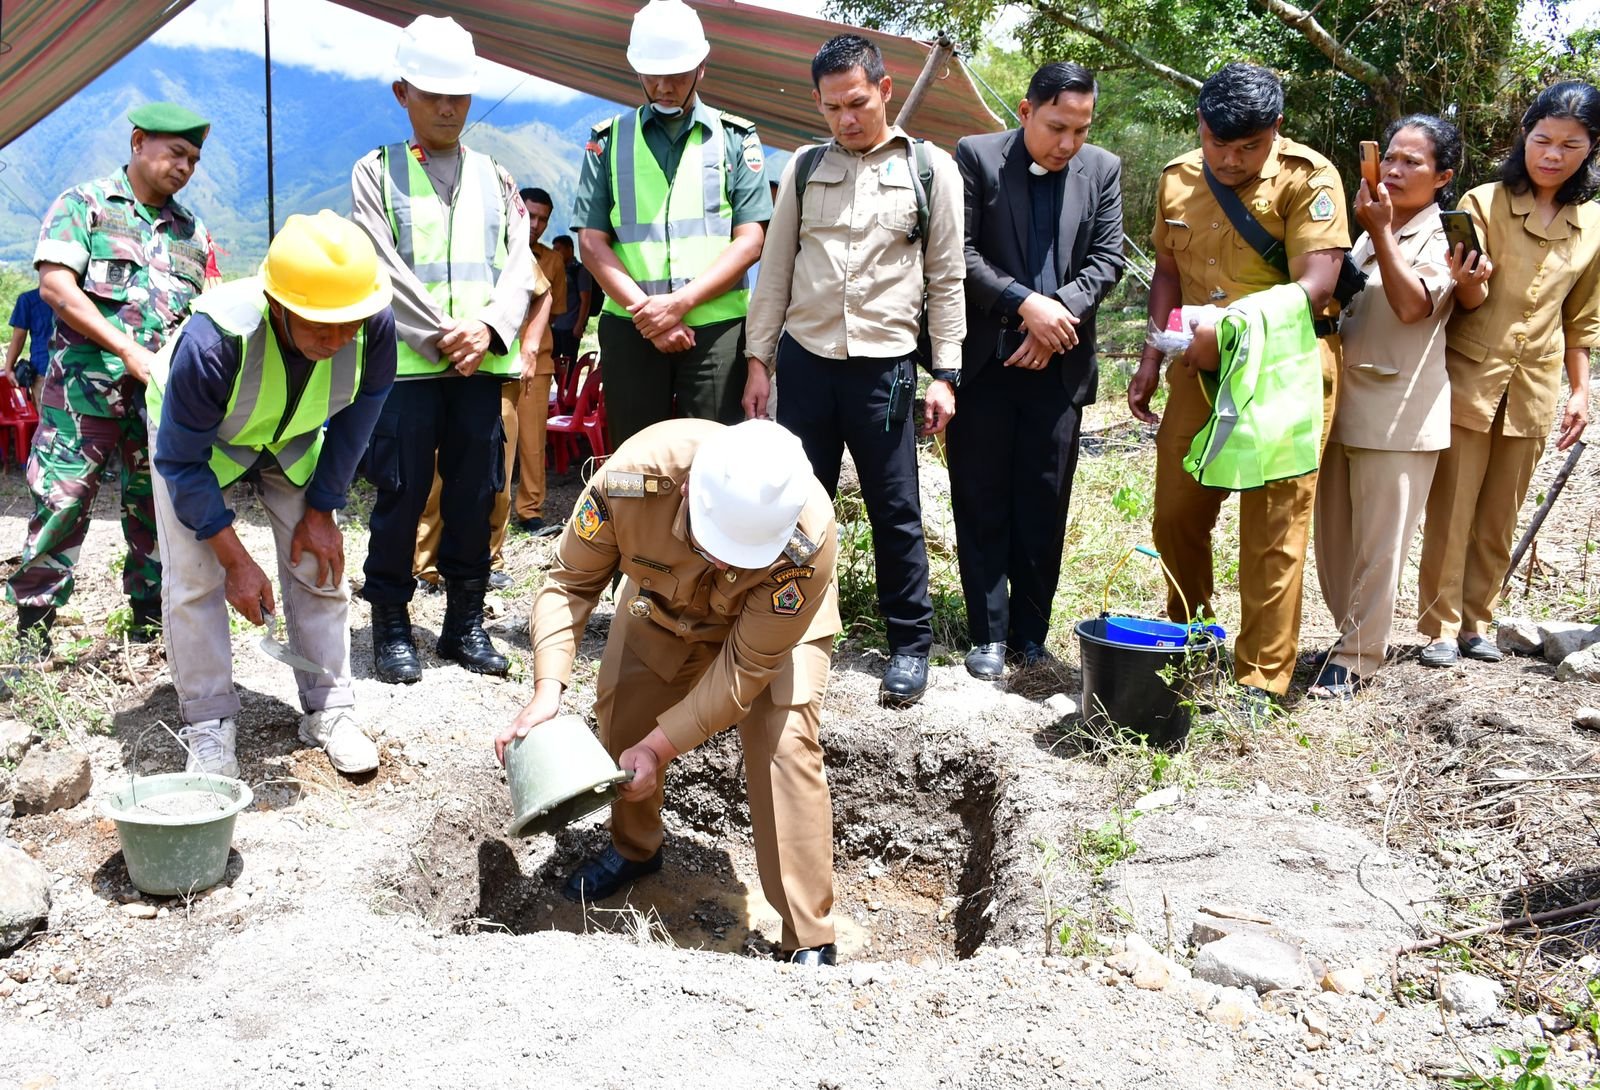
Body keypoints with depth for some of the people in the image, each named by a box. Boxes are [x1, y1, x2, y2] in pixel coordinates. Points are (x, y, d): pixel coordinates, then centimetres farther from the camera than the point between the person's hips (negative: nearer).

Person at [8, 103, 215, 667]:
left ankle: (149, 621, 19)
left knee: (159, 509, 7)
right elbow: (55, 286, -8)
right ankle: (32, 631, 3)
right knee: (60, 504, -6)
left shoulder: (193, 231, 17)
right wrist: (128, 349, -16)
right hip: (86, 384, -4)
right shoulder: (83, 204, 3)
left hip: (164, 393, 5)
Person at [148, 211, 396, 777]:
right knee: (195, 578, -11)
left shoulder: (375, 324, -33)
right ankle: (209, 724, 3)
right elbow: (181, 461, -27)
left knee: (319, 567, -2)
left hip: (294, 439, 3)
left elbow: (356, 417, -11)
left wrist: (322, 510, -8)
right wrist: (236, 560, -24)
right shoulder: (213, 341, -43)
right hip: (196, 439, -3)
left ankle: (329, 711, 10)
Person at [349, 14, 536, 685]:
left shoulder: (494, 178, 15)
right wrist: (440, 336, -13)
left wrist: (488, 329, -11)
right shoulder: (376, 173, 6)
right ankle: (391, 625, 11)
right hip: (404, 362, -3)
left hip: (483, 362, 3)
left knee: (475, 494, 6)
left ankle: (465, 622, 16)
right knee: (401, 494, -1)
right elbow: (383, 270, -4)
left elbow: (520, 264, 6)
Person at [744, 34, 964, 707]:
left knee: (895, 512, 3)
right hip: (803, 360, 3)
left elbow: (946, 279, 2)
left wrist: (945, 375, -3)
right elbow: (775, 269, 10)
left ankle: (911, 646, 17)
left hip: (884, 366, -2)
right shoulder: (805, 166, 8)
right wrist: (758, 361, 6)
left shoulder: (930, 169, 2)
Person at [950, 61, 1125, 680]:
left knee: (1044, 508, 6)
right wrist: (1024, 303, -16)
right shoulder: (977, 157, -2)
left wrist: (1059, 312, -11)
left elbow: (1107, 259, 5)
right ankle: (988, 635, 13)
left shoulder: (1102, 169, 7)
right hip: (985, 362, -2)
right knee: (982, 506, 3)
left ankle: (1030, 635, 18)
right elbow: (958, 252, -7)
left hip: (1058, 363, 2)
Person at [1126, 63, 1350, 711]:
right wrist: (1151, 359, 8)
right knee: (1175, 515, 11)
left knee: (1273, 529, -2)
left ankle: (1260, 682, 8)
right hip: (1199, 368, 6)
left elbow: (1315, 284, -20)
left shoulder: (1308, 178, -11)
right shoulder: (1177, 180, 7)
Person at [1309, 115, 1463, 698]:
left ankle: (1356, 658, 6)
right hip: (1342, 408, 7)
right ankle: (1353, 633, 25)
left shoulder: (1442, 240, -5)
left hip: (1397, 416, -7)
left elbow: (1412, 305, -24)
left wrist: (1381, 231, -24)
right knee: (1334, 538, 11)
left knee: (1378, 545, -3)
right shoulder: (1370, 233, 16)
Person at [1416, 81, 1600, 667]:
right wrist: (1470, 279, -35)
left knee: (1499, 518, 10)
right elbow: (1470, 303, -13)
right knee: (1450, 510, -1)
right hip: (1469, 378, -3)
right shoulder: (1483, 203, -6)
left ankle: (1475, 622, 21)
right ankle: (1441, 627, 8)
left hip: (1534, 389, 4)